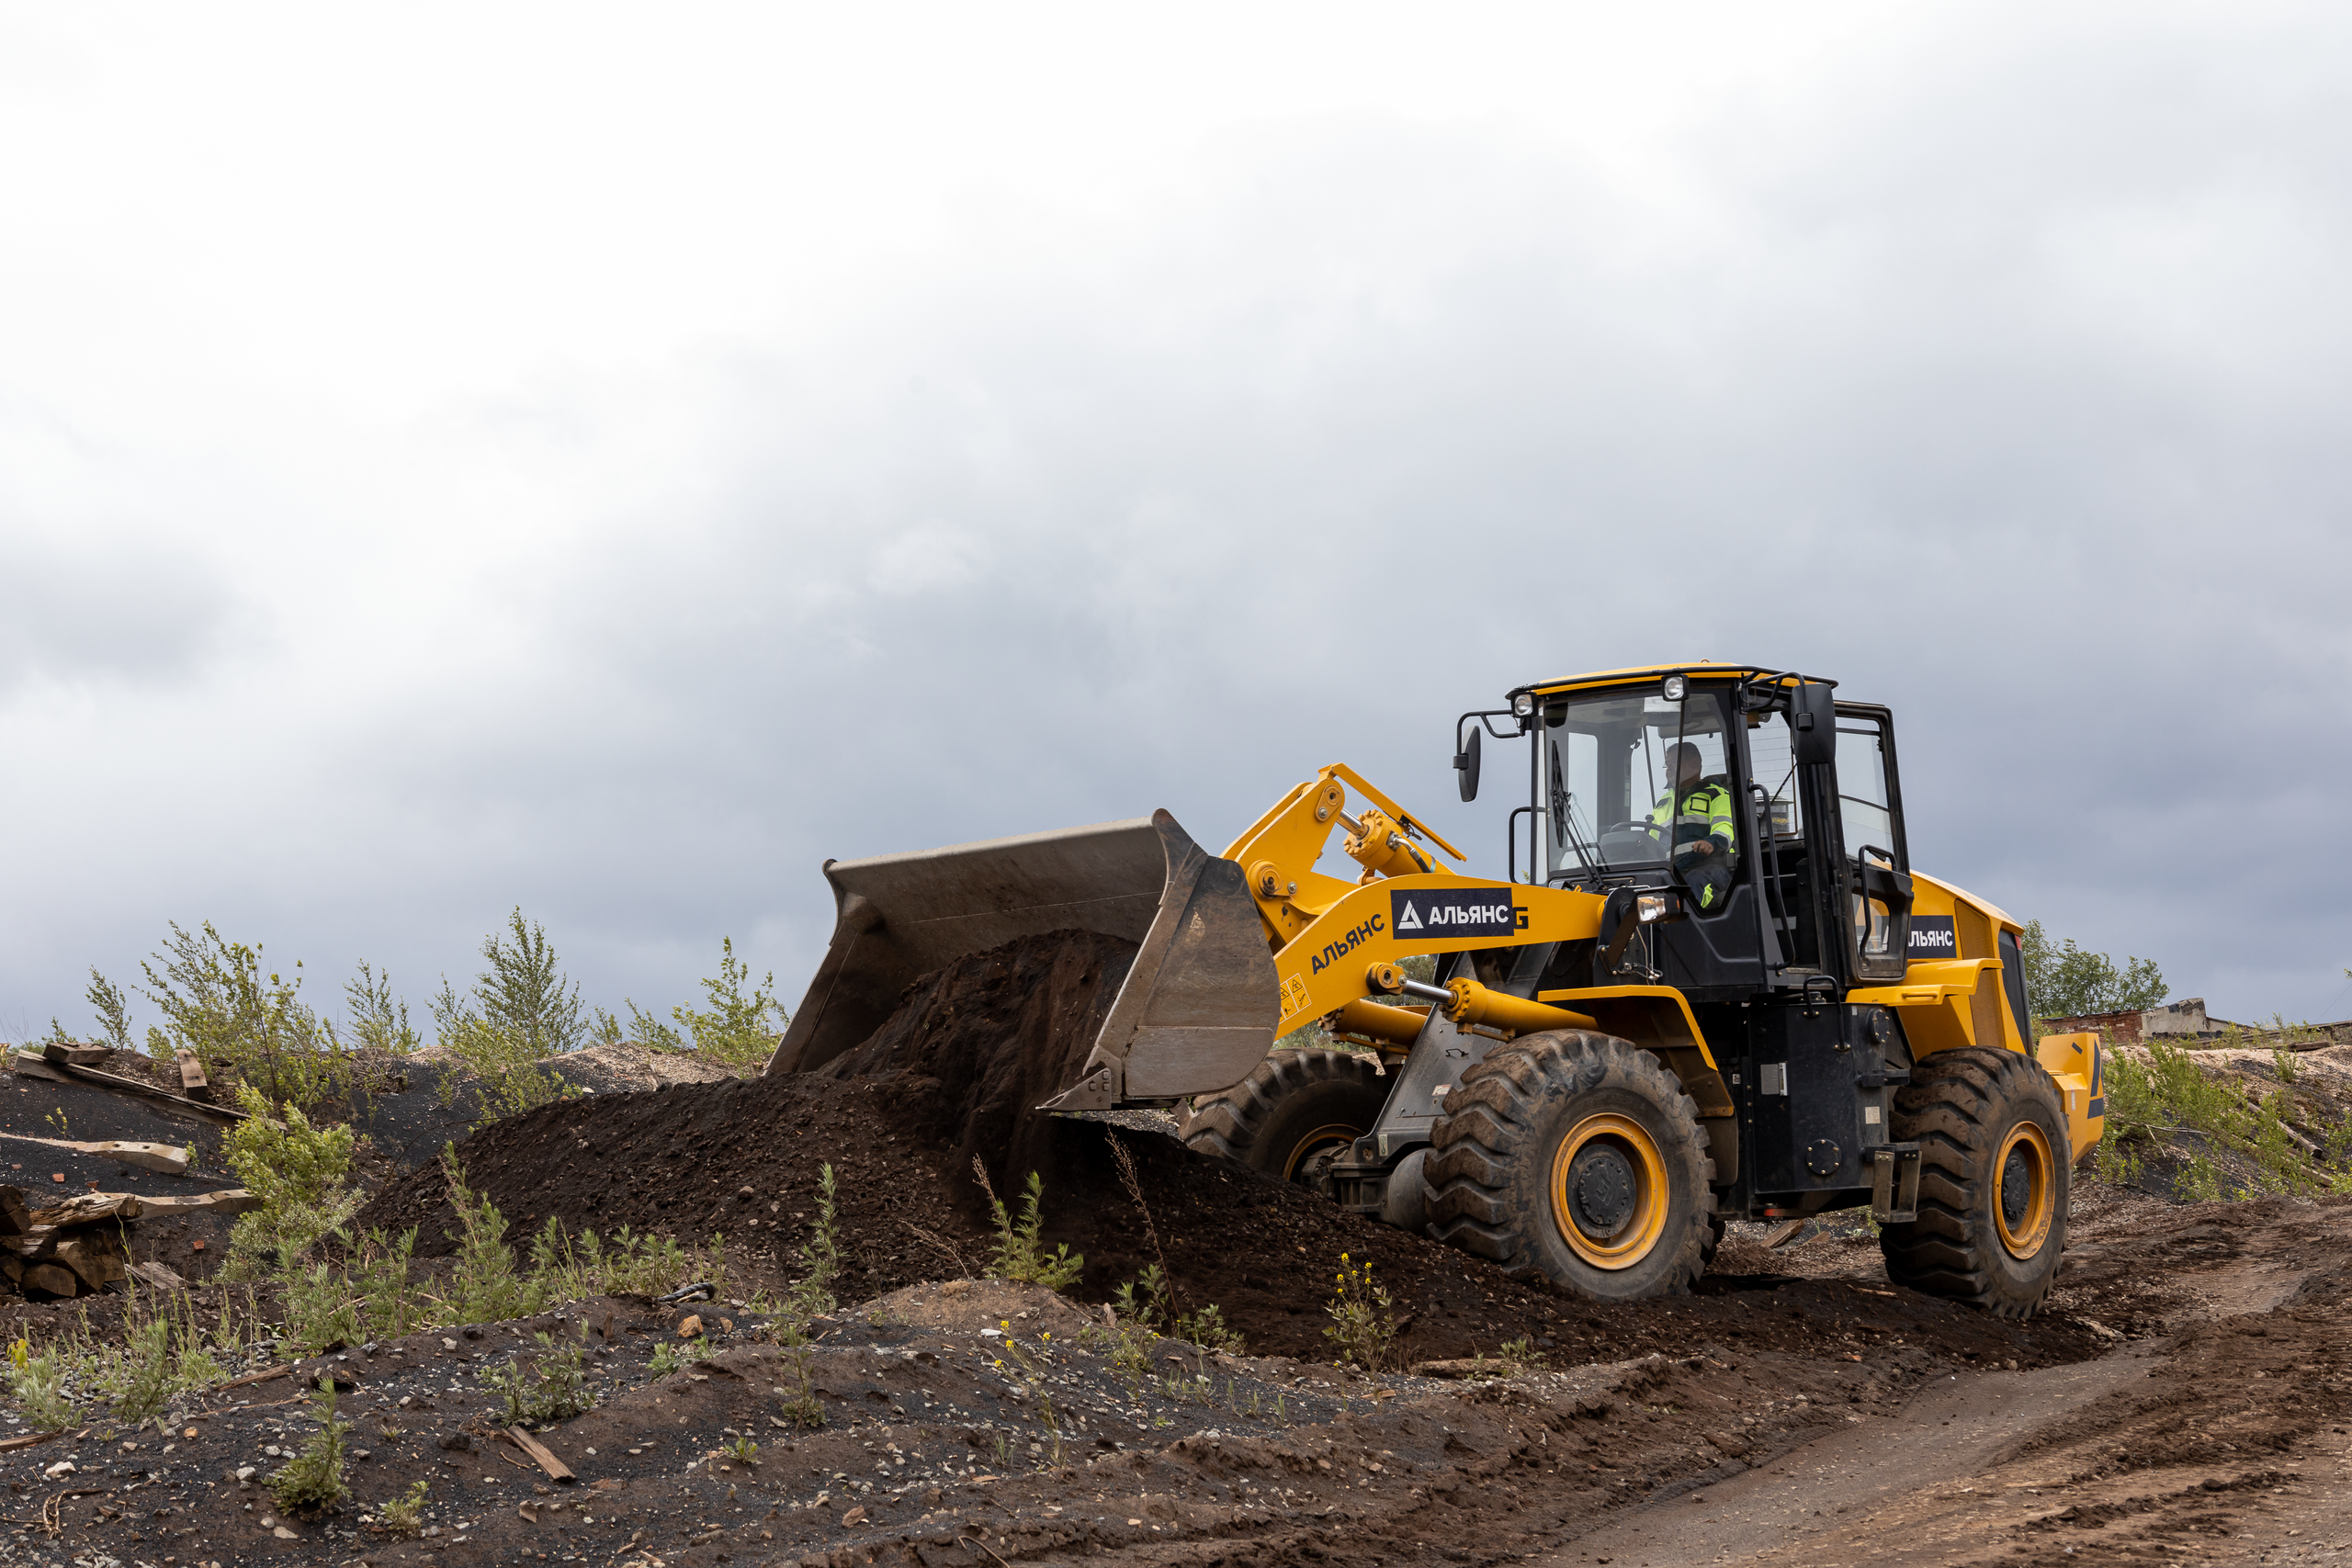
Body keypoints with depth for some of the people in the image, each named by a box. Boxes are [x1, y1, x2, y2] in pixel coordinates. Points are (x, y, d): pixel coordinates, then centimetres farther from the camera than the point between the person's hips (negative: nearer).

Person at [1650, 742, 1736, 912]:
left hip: (1710, 867, -4)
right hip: (1672, 870, 4)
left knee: (1696, 880, -41)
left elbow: (1725, 828, -3)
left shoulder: (1716, 795, 15)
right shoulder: (1662, 803, 33)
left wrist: (1711, 843, -26)